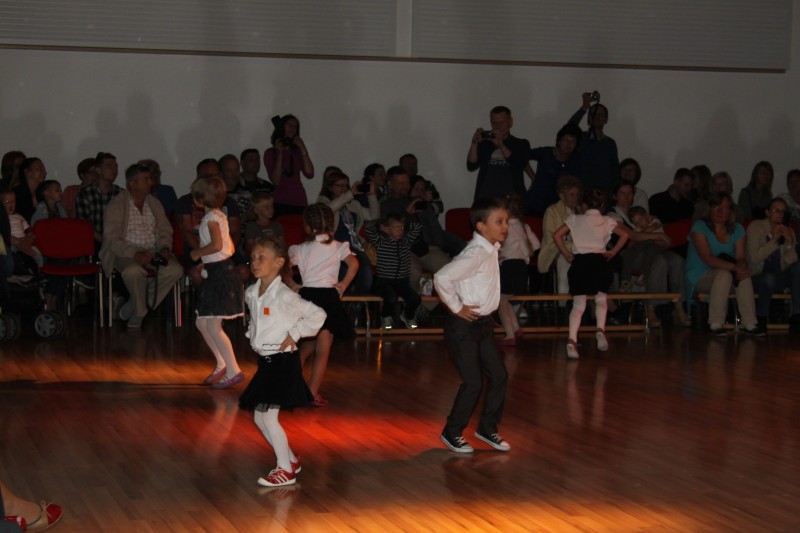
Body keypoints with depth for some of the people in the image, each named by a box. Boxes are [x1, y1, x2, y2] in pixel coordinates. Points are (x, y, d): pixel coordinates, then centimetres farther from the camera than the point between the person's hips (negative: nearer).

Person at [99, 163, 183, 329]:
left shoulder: (154, 204, 15)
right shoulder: (116, 204, -4)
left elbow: (165, 231, 16)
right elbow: (112, 238, -12)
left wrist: (165, 248, -8)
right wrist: (135, 254, -26)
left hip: (152, 251, 6)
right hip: (125, 252, -6)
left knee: (175, 270, -23)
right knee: (134, 271, -39)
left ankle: (132, 308, -12)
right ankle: (140, 312, -11)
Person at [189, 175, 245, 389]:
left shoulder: (211, 217, -14)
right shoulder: (219, 215, 14)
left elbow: (217, 244, -28)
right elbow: (230, 247, 16)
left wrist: (198, 252, -13)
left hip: (220, 272, -10)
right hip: (216, 272, 10)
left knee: (213, 326, -8)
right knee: (201, 322, 14)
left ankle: (233, 371, -4)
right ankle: (222, 364, 22)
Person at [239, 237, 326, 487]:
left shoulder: (284, 296, -17)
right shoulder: (250, 293, 7)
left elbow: (317, 315, -18)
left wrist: (294, 334, -14)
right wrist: (254, 335, 13)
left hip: (282, 361, -8)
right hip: (265, 360, 8)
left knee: (268, 415, -10)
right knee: (259, 418, 11)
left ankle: (285, 470, 4)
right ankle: (291, 460, 27)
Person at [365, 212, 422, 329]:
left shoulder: (406, 241, 10)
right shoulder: (380, 242, -3)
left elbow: (417, 227, 13)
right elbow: (369, 229, -16)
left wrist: (404, 224, 9)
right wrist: (381, 227, 1)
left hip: (402, 282, 4)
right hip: (384, 281, -4)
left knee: (416, 299, -22)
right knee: (391, 299, -33)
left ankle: (408, 316, 14)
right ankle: (386, 317, 4)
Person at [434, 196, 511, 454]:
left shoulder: (491, 250, 6)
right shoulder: (476, 253, -22)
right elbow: (442, 278, -32)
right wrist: (457, 308, -20)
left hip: (483, 325, 9)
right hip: (463, 327, -9)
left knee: (499, 375, 9)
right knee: (473, 382, -5)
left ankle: (488, 428, 24)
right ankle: (452, 433, 12)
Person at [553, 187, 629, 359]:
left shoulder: (575, 219, 11)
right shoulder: (607, 221, 10)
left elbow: (557, 235, 4)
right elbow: (624, 234, -1)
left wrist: (566, 253, 11)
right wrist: (613, 252, 6)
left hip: (579, 261, 0)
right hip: (599, 261, 0)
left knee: (578, 304, -3)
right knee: (601, 298, 15)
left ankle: (572, 339, -21)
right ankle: (600, 329, -10)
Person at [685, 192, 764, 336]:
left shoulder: (737, 229, 8)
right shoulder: (700, 227, -11)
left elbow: (741, 257, -2)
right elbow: (707, 258, -23)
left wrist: (742, 267, -28)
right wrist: (734, 267, -34)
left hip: (726, 273, 5)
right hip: (698, 277, -5)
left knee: (744, 275, -27)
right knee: (724, 273, -35)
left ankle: (750, 323, -28)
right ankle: (715, 324, -34)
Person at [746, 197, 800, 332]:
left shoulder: (788, 232, 5)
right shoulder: (756, 227, -7)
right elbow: (754, 258, -20)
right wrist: (774, 240, -23)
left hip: (780, 279, 4)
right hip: (758, 278, -4)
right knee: (769, 278, -38)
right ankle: (761, 319, -13)